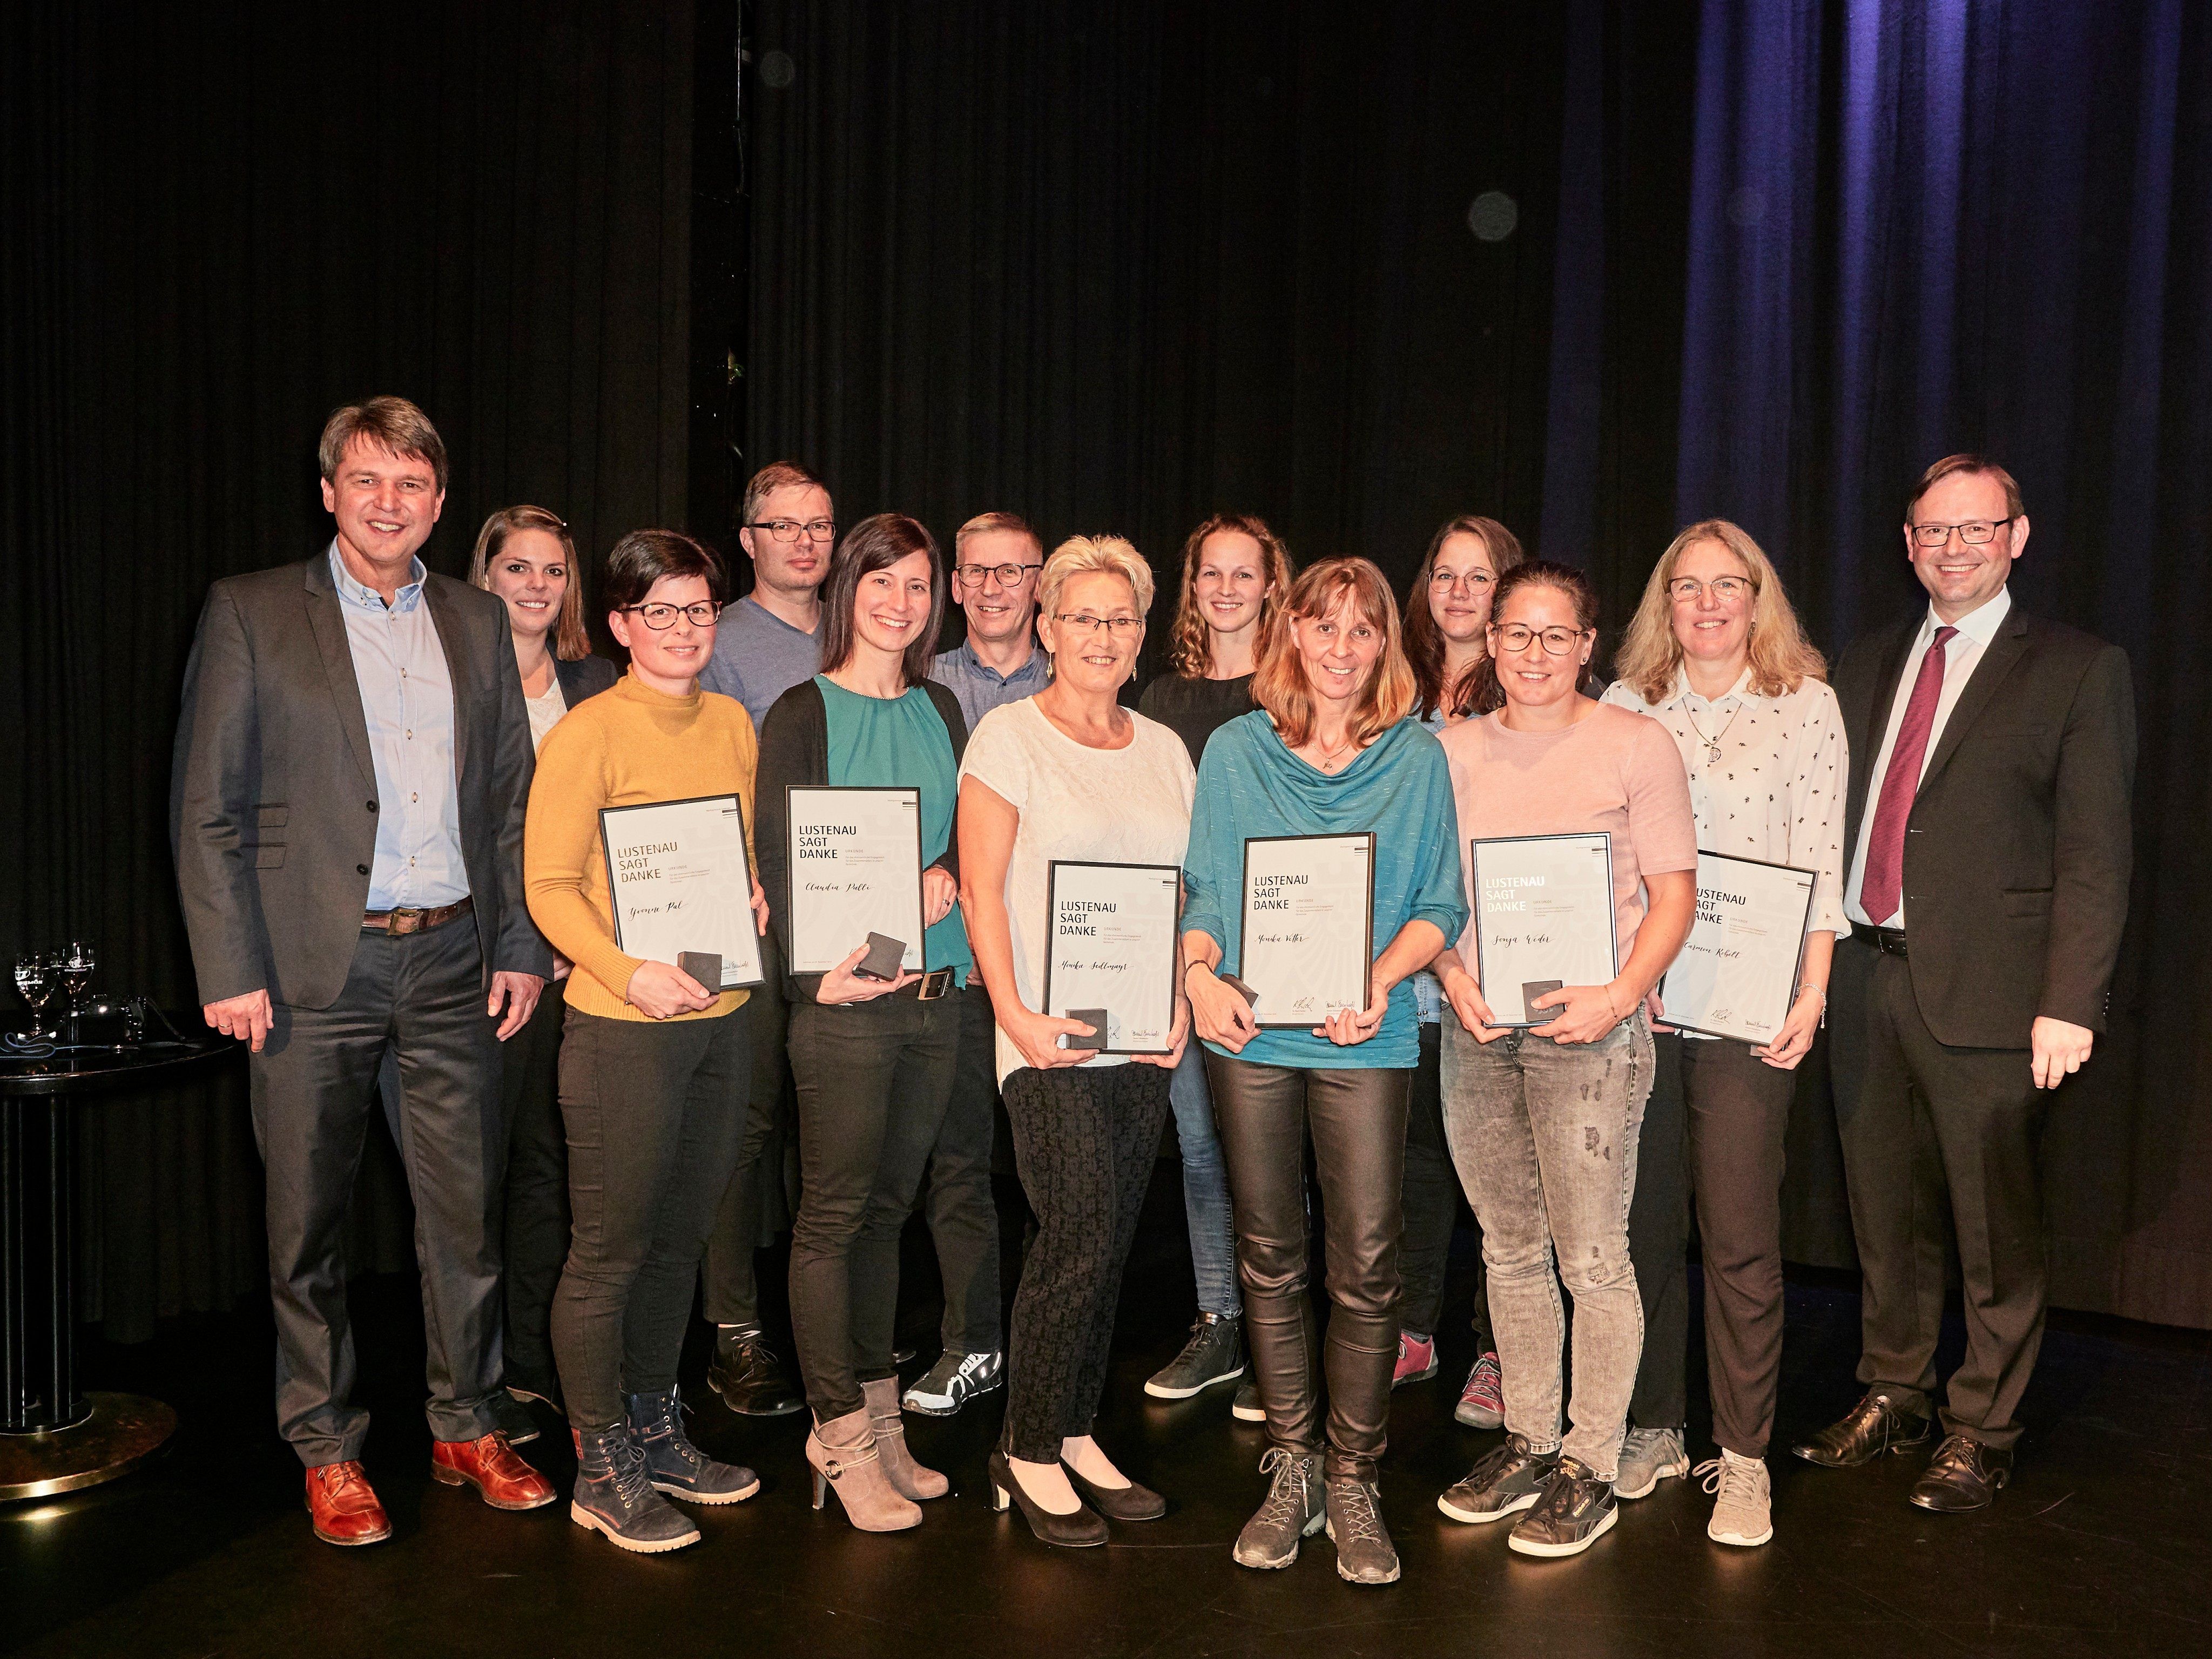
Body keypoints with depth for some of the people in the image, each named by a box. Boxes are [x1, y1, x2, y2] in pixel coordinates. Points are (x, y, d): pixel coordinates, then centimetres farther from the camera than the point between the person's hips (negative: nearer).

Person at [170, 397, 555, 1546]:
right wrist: (230, 970, -9)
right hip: (313, 968, -3)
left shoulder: (477, 623, 11)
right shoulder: (250, 613, 0)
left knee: (468, 1209, 9)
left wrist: (521, 946, 6)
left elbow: (513, 799, 13)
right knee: (307, 1223, 7)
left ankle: (465, 1429, 25)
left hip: (453, 961, 3)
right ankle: (327, 1452, 23)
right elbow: (206, 810, -3)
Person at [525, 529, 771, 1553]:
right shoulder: (586, 736, -9)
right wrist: (630, 972, -23)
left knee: (681, 1239, 16)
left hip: (721, 1018, 6)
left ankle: (654, 1429, 32)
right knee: (610, 1250, 2)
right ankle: (603, 1469, 17)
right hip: (623, 1026, -6)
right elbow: (550, 887, -11)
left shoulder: (734, 724, 10)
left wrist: (756, 898, 2)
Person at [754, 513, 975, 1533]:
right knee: (834, 1215, 0)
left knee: (887, 1209, 12)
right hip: (841, 999, -5)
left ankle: (878, 1417, 23)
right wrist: (817, 976, -18)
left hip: (934, 993, 5)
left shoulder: (939, 709, 15)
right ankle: (842, 1434, 9)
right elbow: (777, 857, -7)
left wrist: (946, 872, -8)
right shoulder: (803, 712, -2)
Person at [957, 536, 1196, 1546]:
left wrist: (1182, 1004, 4)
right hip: (1048, 1033, -5)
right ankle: (1028, 1451, 9)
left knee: (1110, 1243, 9)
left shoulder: (1164, 749, 14)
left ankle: (1074, 1436, 23)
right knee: (1081, 1238, -9)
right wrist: (1013, 1011, -15)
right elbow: (981, 887, -7)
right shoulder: (1010, 735, -2)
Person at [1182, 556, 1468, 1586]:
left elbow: (1439, 906, 4)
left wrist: (1382, 976, -13)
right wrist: (1199, 973, -8)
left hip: (1365, 1038, -1)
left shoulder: (1416, 758, 6)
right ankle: (1290, 1472, 23)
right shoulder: (1234, 751, 9)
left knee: (1365, 1269, -2)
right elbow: (1202, 890, 10)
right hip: (1250, 1035, 2)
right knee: (1270, 1260, 9)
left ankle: (1353, 1483, 14)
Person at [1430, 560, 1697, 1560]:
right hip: (1476, 1030, 4)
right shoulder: (1455, 751, 10)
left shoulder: (1636, 746, -1)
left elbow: (1673, 894, -2)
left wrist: (1616, 998, -15)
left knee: (1592, 1258, -1)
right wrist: (1454, 979, -5)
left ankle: (1590, 1470, 14)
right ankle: (1527, 1446, 27)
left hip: (1590, 1030, -4)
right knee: (1509, 1251, 13)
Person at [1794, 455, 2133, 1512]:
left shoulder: (2078, 671, -1)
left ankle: (1982, 1433, 21)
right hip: (1866, 977, 5)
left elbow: (2094, 854, -7)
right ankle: (1892, 1397, 31)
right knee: (1887, 1216, 15)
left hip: (1987, 989, -4)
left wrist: (2070, 1004, -14)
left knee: (1996, 1229, 5)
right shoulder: (1867, 667, 15)